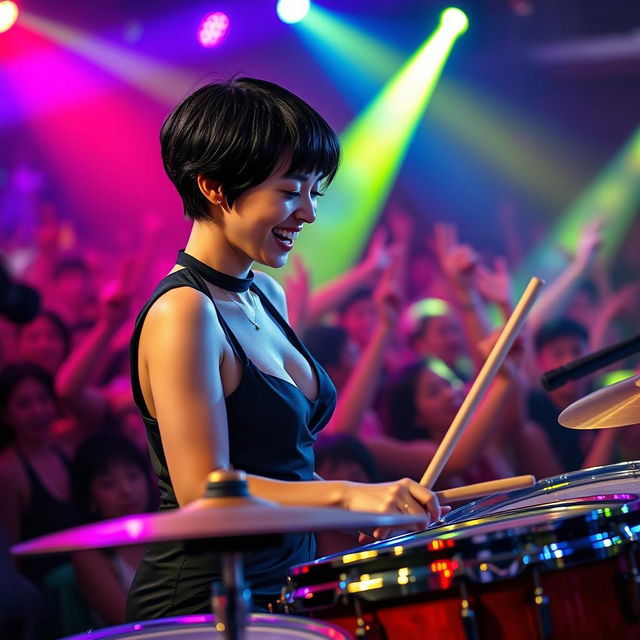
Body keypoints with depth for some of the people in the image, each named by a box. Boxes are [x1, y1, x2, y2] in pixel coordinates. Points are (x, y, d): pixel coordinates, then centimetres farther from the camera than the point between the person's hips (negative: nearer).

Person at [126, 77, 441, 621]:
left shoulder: (267, 295, 11)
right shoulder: (182, 313, -17)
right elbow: (203, 490, -22)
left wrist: (383, 505, 11)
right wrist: (347, 495, -27)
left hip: (285, 590, 9)